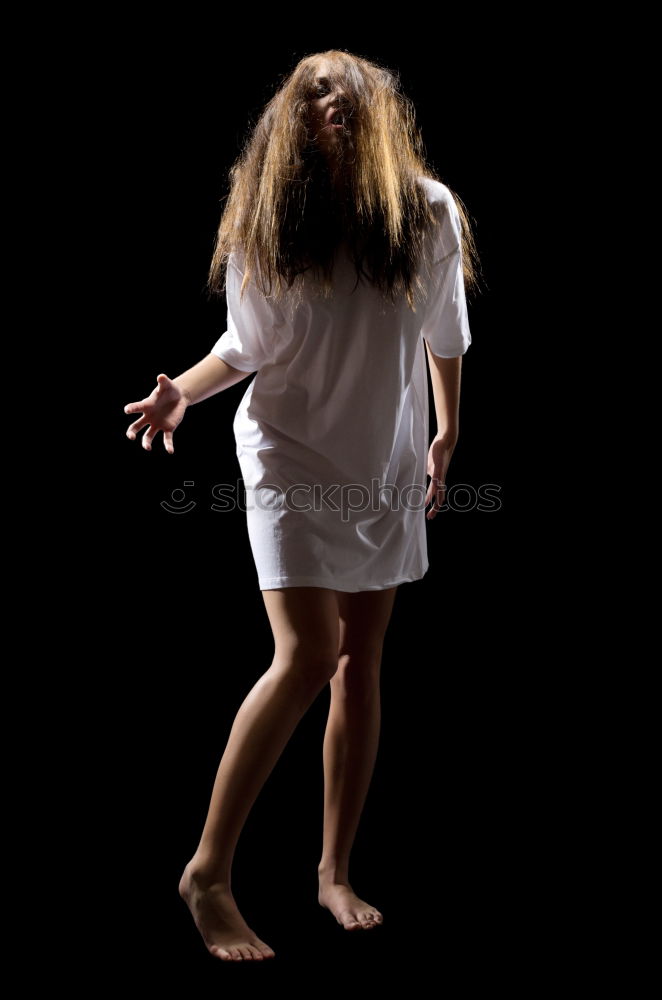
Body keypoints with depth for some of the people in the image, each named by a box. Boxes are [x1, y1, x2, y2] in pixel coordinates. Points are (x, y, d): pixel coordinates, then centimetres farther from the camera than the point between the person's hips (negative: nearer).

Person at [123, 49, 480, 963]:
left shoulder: (428, 210, -2)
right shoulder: (267, 219, -6)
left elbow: (445, 335, 11)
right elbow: (247, 345, 0)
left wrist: (447, 436, 15)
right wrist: (185, 389, -17)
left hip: (387, 467, 3)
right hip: (291, 458, -3)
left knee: (361, 665, 8)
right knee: (306, 658, -16)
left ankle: (335, 872, 20)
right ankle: (208, 872, -5)